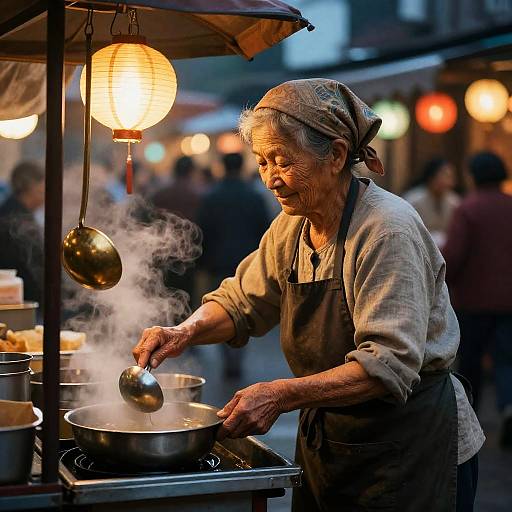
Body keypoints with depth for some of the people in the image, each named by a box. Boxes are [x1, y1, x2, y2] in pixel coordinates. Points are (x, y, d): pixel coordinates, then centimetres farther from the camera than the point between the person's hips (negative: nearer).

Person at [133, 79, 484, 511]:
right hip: (326, 439, 7)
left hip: (413, 447, -7)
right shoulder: (291, 227, 2)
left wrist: (281, 396, -37)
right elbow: (240, 303, 11)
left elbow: (388, 365, -30)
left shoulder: (388, 231, -23)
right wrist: (186, 332, -10)